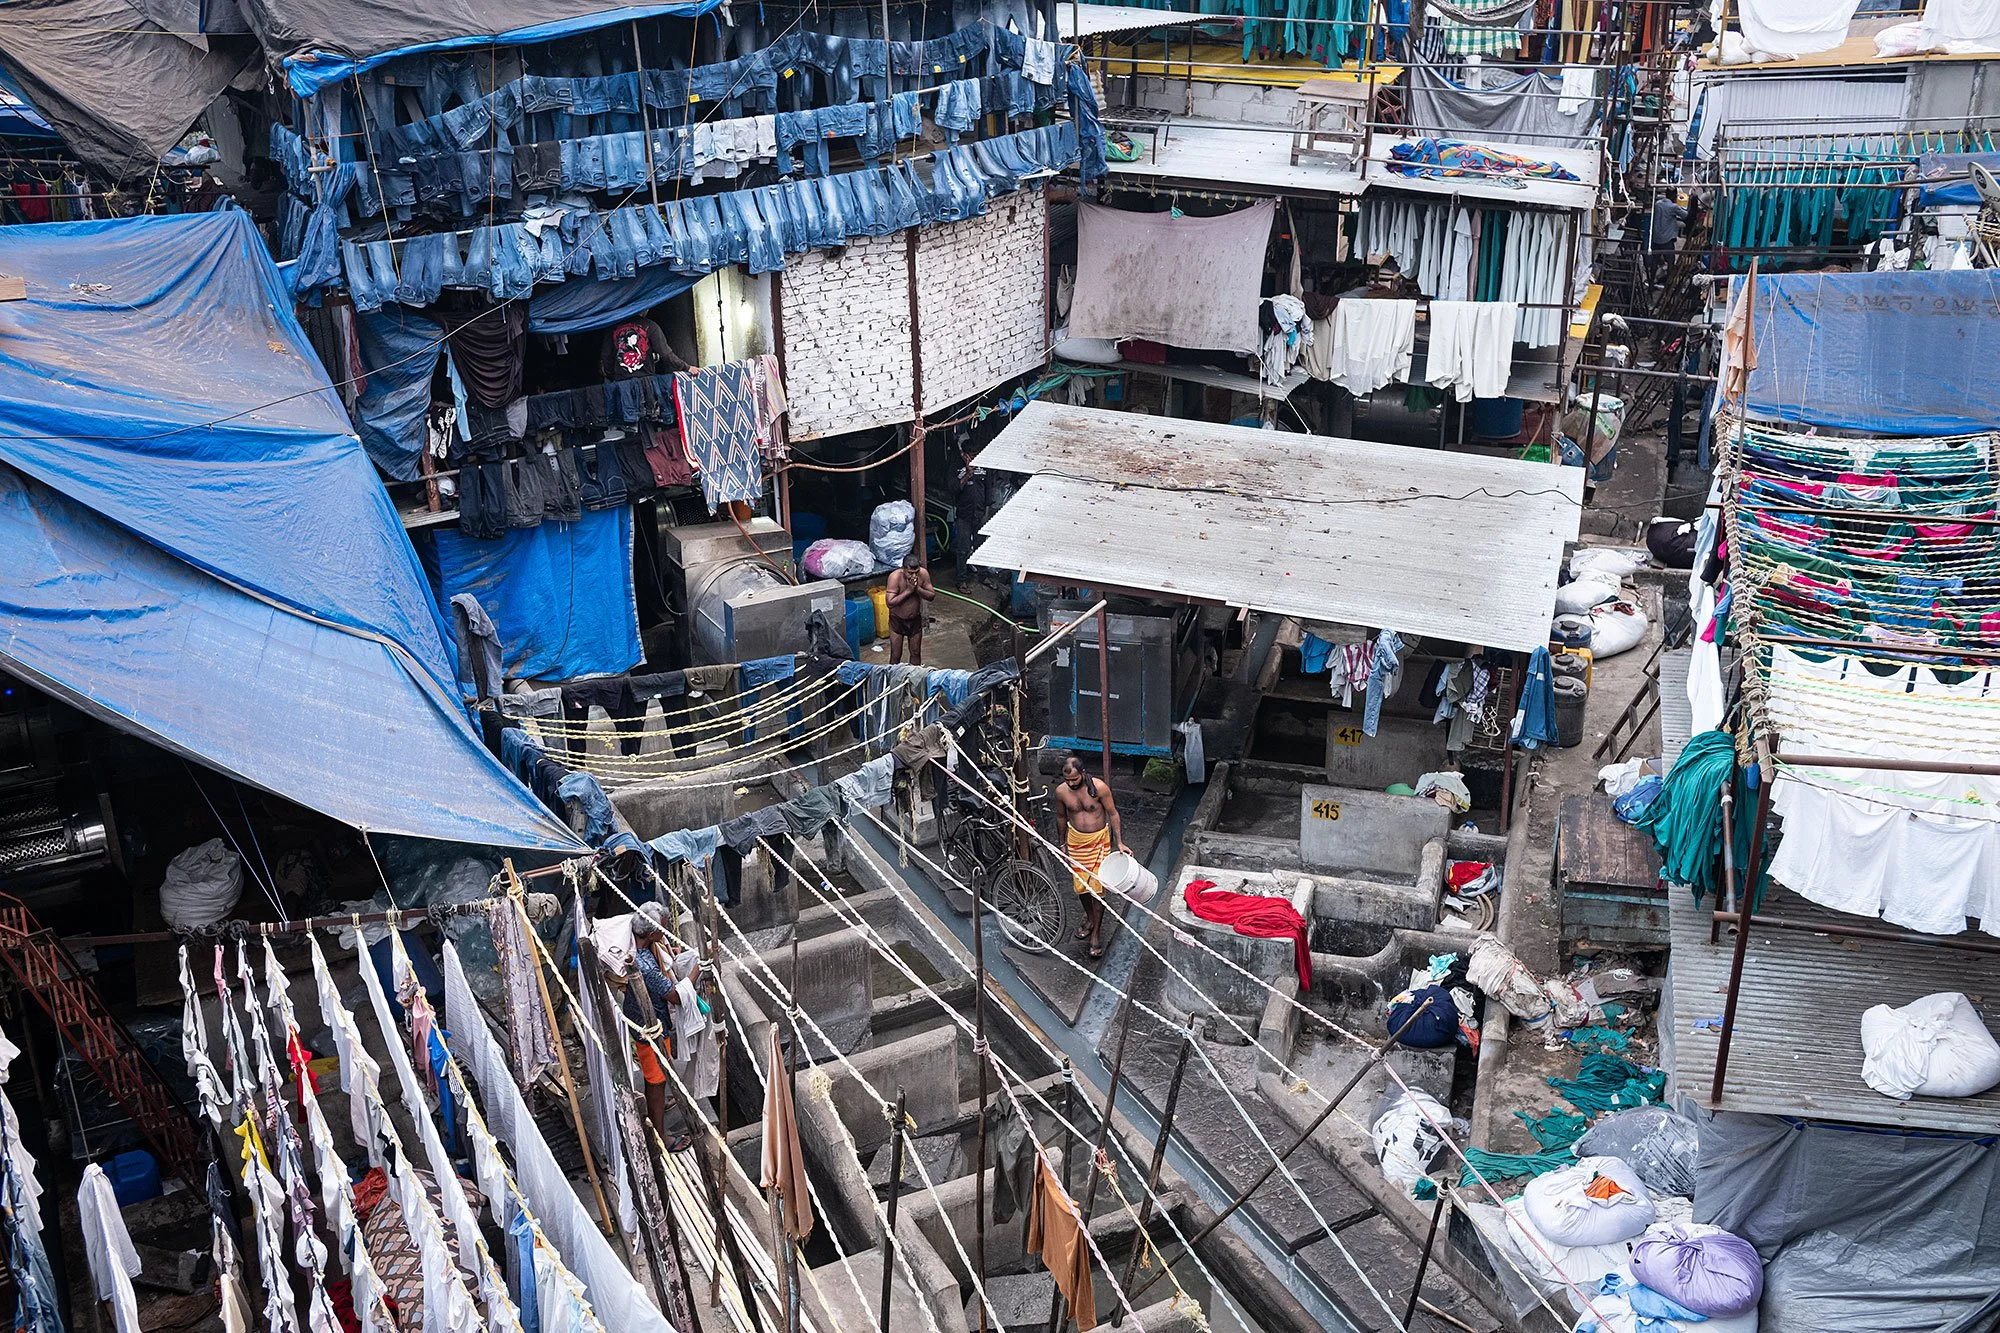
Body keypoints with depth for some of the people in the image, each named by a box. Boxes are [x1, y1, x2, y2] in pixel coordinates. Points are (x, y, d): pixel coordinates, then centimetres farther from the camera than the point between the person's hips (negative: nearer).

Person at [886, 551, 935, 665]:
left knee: (916, 654, 16)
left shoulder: (923, 573, -17)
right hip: (897, 620, -3)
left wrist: (917, 588, -27)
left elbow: (932, 596, -11)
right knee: (895, 656, 5)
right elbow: (890, 603, -31)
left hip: (915, 619, 3)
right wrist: (908, 590, -33)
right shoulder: (895, 576, -28)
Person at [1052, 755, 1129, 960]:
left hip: (1099, 840, -3)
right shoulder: (1061, 791, -11)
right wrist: (1062, 842, 17)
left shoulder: (1099, 788, -20)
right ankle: (1090, 918, 41)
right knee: (1081, 884, 14)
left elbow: (1113, 813, -9)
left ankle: (1096, 933, 5)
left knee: (1097, 887, -5)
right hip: (1076, 840, 3)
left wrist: (1119, 843, -9)